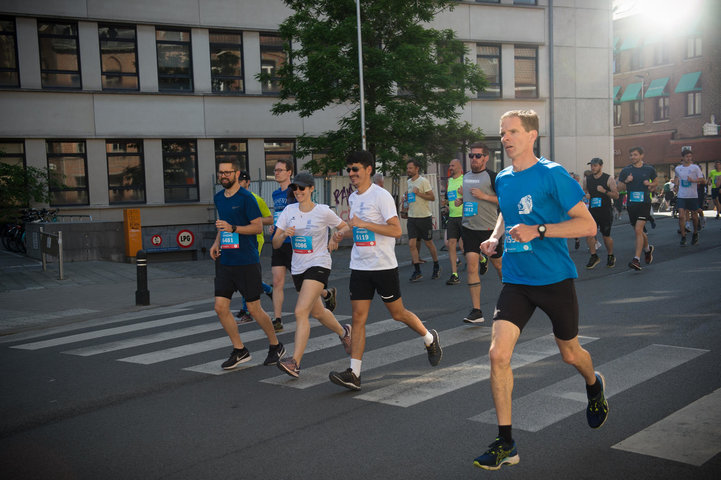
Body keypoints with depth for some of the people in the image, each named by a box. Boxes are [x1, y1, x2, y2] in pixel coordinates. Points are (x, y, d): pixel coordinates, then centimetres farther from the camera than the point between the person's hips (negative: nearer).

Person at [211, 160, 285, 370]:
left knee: (254, 309, 1)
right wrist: (217, 243, 13)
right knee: (221, 307, 1)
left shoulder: (246, 197, -9)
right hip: (225, 262, 7)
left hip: (247, 262, -7)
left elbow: (258, 226, -12)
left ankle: (276, 346, 21)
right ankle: (239, 350, 15)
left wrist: (232, 228, -23)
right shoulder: (218, 198, 12)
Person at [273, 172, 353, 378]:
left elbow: (345, 227, 8)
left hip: (318, 265, -6)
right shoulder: (289, 211, 3)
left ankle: (295, 362, -21)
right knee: (317, 312, 20)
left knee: (301, 312, -20)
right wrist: (284, 234, -20)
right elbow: (275, 243, 2)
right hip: (298, 268, 6)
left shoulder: (323, 212, -7)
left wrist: (337, 236, -13)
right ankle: (344, 332, 49)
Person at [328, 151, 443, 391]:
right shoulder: (353, 198, 12)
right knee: (358, 317, -2)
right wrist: (344, 232, 11)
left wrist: (363, 224, -23)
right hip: (359, 266, 6)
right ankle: (354, 373, -4)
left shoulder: (381, 195, -12)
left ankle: (430, 339, 35)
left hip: (384, 266, -6)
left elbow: (396, 229, -20)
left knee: (398, 313, 7)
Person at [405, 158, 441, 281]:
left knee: (429, 243, 6)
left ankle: (436, 267, 25)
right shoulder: (408, 182, 13)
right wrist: (406, 197, 9)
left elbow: (432, 197, -14)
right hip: (412, 217, 6)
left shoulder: (423, 181, -9)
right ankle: (417, 271, 0)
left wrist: (418, 193, -22)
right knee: (412, 244, -5)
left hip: (424, 217, -6)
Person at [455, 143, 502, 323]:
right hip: (469, 227, 5)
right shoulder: (466, 177, 13)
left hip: (489, 228, -5)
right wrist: (460, 200, 8)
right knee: (471, 267, -6)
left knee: (498, 264, 10)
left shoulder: (492, 177, -8)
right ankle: (476, 311, -5)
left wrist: (484, 196, -19)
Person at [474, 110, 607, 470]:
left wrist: (538, 231, -25)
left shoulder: (552, 174, -12)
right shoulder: (503, 180, 6)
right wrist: (495, 237, 6)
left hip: (555, 279, -4)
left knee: (569, 354, 15)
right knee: (498, 353, -11)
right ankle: (505, 444, 0)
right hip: (515, 281, 4)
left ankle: (594, 388, 53)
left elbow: (588, 225, -15)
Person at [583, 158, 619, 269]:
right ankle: (594, 257, 5)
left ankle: (611, 257, 25)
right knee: (589, 234, -10)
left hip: (606, 211, -3)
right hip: (592, 210, 3)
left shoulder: (609, 179, -5)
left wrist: (605, 191, -22)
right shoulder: (587, 179, 7)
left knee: (606, 236, 4)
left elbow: (616, 195, -6)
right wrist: (586, 195, -3)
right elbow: (585, 192, 21)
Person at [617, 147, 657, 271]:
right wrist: (626, 181, -11)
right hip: (631, 204, 3)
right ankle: (648, 248, 43)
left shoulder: (649, 169, 4)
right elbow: (619, 188, 8)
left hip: (645, 203, -3)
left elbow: (655, 183, 21)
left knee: (638, 229, -17)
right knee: (638, 231, 13)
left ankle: (636, 260, -19)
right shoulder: (626, 170, 5)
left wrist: (650, 184, -2)